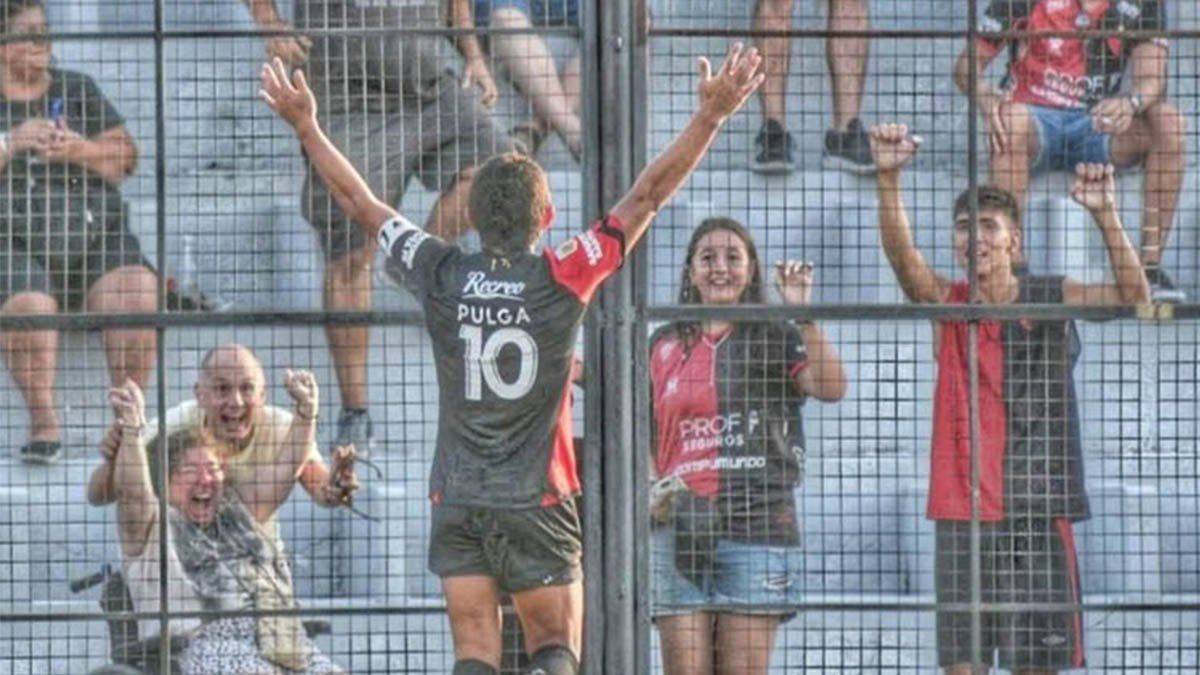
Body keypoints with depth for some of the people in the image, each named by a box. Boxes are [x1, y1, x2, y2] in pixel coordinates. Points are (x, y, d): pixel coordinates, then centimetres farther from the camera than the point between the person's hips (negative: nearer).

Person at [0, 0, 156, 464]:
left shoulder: (77, 90, 19)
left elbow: (125, 159, 13)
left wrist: (81, 151, -6)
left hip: (97, 236, 2)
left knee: (137, 292, -28)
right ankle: (44, 423, -23)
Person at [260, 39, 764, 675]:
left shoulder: (441, 276, -2)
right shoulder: (562, 278, -7)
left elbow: (360, 201, 9)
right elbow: (647, 194, -6)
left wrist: (306, 125, 19)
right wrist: (711, 116, -4)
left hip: (456, 501, 2)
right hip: (537, 501, -2)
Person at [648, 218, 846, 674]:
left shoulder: (775, 340, 7)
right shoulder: (664, 347, 15)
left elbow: (831, 388, -11)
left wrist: (803, 315, -19)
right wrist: (651, 487, 4)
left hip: (757, 523, -2)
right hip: (678, 528, 2)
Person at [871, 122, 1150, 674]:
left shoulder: (1049, 299, 2)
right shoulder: (946, 304, 4)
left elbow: (1133, 296, -12)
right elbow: (902, 255, -13)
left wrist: (1105, 216, -29)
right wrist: (889, 179, -32)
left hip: (1038, 508, -1)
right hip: (962, 510, 1)